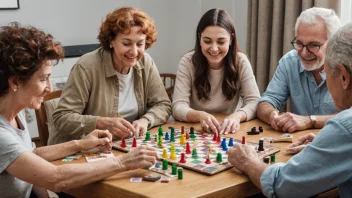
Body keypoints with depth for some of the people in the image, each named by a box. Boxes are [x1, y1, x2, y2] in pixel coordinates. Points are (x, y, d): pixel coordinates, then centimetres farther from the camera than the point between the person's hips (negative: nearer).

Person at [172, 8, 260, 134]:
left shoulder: (241, 61, -7)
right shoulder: (187, 62, -10)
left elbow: (254, 102, -10)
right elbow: (178, 107, -16)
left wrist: (237, 116, -32)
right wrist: (200, 115, -37)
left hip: (230, 131, 1)